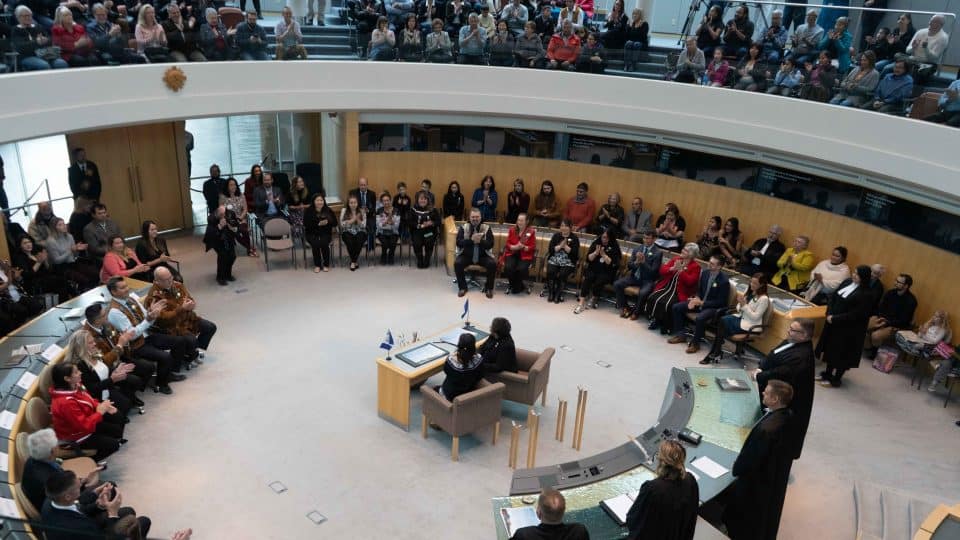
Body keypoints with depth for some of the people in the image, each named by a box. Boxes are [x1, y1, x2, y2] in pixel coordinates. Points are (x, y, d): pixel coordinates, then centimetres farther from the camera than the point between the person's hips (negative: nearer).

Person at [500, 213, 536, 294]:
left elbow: (533, 247, -1)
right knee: (508, 268, -28)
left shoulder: (531, 231, 0)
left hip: (525, 256, -2)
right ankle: (520, 286, -3)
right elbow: (507, 244, 7)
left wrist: (523, 247, -19)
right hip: (512, 254, 2)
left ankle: (515, 286, -1)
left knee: (521, 269, -32)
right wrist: (515, 247, -14)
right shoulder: (512, 230, 9)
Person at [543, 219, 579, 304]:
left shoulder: (574, 238, 2)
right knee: (550, 272, -26)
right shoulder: (556, 236, 10)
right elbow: (550, 249, -1)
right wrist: (560, 246, -13)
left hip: (568, 263, -2)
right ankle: (551, 293, -9)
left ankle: (558, 294, -12)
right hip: (554, 260, 2)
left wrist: (565, 246, -16)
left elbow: (574, 253, -9)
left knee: (562, 274, -29)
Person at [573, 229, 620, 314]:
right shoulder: (596, 243, 7)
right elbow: (588, 258, 4)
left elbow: (611, 263, -10)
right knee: (587, 278, -28)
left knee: (599, 281, -30)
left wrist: (603, 254, -19)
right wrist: (596, 253, -13)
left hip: (606, 272, -2)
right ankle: (581, 302, -30)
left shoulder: (614, 248, -2)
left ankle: (594, 298, 0)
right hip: (593, 269, 2)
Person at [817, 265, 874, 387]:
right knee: (830, 348, 18)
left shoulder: (866, 294, -21)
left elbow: (856, 315, -23)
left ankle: (836, 379, 21)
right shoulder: (847, 282, 1)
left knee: (842, 354, 7)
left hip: (849, 329, -7)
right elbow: (833, 297, 6)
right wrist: (829, 314, -8)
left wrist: (835, 319, -19)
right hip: (833, 322, 7)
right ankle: (828, 373, 34)